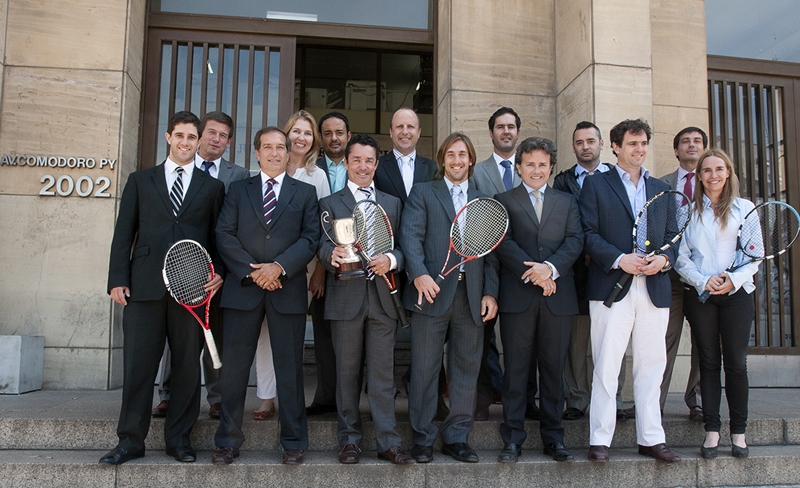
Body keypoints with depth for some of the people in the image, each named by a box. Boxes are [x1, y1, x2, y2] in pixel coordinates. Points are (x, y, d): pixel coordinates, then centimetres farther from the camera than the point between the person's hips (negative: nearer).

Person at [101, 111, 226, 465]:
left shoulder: (212, 187, 14)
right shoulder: (140, 181, 14)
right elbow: (124, 234, 9)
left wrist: (219, 274, -6)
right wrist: (118, 279, 0)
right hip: (144, 287, 0)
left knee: (187, 366, 5)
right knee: (137, 365, 1)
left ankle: (179, 438, 17)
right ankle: (130, 440, 12)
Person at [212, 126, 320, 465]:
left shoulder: (305, 193, 11)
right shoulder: (238, 190, 13)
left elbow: (311, 238, 1)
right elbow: (224, 235, 3)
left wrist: (280, 266, -12)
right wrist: (251, 270, -9)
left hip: (288, 289, -1)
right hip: (243, 288, 1)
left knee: (289, 367, 3)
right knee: (234, 366, 4)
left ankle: (293, 442, 14)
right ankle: (228, 441, 16)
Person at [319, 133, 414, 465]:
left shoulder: (393, 203, 16)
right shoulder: (329, 203, 10)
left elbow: (404, 247, 8)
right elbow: (324, 246, -3)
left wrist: (391, 260, -15)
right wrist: (332, 254, -27)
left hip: (383, 298, 1)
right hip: (346, 298, -1)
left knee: (383, 374, 2)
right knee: (347, 373, 6)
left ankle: (388, 442, 9)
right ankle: (350, 440, 17)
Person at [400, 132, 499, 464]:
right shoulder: (422, 193, 9)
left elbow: (492, 251, 13)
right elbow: (410, 236, -5)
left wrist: (491, 293, 2)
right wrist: (419, 274, -22)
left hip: (472, 296, 3)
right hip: (433, 291, -3)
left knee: (466, 370, 7)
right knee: (425, 369, 1)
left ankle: (456, 438, 19)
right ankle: (422, 439, 13)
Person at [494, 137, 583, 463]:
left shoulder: (567, 202, 17)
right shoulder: (503, 202, 10)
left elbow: (575, 241, 3)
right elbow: (503, 243, -3)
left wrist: (550, 268, -14)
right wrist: (532, 273, -15)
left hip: (557, 296, 2)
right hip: (517, 297, -2)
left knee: (554, 369, 7)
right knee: (516, 369, 1)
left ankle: (553, 439, 17)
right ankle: (512, 439, 9)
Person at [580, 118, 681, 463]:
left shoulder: (661, 188, 19)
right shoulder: (595, 185, 6)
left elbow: (672, 235, 15)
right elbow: (589, 234, -3)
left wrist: (664, 260, -6)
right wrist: (619, 259, -16)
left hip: (654, 289, 4)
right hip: (611, 288, -4)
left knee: (651, 367, 9)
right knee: (606, 367, -2)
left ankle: (651, 439, 18)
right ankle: (600, 440, 6)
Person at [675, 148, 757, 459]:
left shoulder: (744, 208, 7)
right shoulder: (689, 210, 7)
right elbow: (681, 256, 3)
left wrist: (734, 279, -13)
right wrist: (702, 281, -12)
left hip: (736, 293, 0)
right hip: (698, 294, 1)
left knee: (736, 363, 0)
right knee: (709, 362, 4)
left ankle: (738, 432, 10)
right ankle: (712, 430, 9)